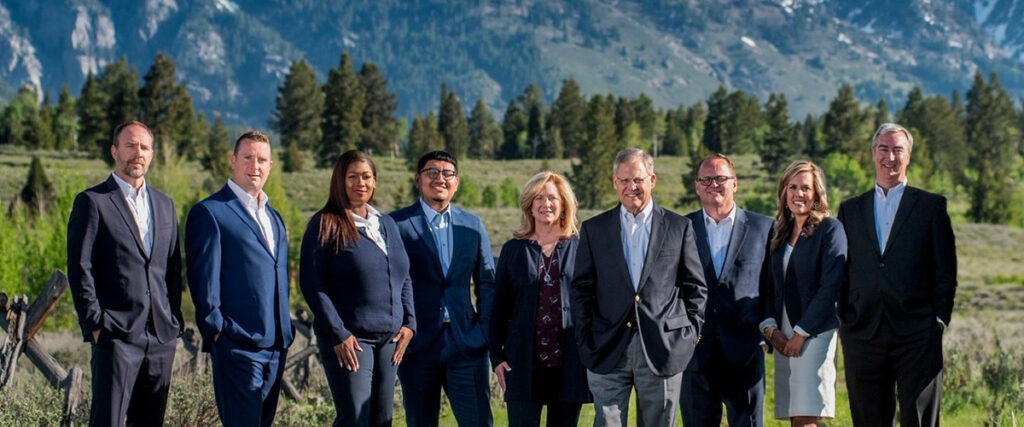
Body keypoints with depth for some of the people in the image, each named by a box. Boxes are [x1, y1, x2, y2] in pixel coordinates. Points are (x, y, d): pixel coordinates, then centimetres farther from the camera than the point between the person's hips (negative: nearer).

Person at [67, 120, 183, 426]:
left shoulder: (165, 205, 17)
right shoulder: (92, 202, -1)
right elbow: (79, 269, -5)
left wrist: (175, 323, 10)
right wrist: (95, 325, -11)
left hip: (162, 335, 6)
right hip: (117, 334, -5)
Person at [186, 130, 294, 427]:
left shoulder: (273, 217, 20)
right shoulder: (210, 212, -5)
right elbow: (203, 279, -8)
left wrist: (285, 331, 15)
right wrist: (215, 330, -13)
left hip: (275, 346, 8)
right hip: (238, 345, -8)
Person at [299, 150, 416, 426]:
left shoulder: (387, 225, 15)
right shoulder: (325, 225, -4)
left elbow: (403, 278, 20)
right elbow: (311, 283, -9)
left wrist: (409, 322, 6)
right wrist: (338, 334, -15)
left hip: (389, 338, 6)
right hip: (348, 339, -6)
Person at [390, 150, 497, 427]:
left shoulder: (473, 225, 12)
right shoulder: (397, 224, 0)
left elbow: (487, 282, 15)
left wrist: (485, 329, 4)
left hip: (466, 343, 3)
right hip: (417, 345, -3)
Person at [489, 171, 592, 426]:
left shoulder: (580, 248, 5)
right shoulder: (513, 250, 9)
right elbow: (499, 308, 9)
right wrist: (496, 356, 2)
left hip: (569, 363, 0)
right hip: (524, 362, 0)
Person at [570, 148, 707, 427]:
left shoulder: (679, 227, 7)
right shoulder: (594, 230, 9)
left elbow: (695, 286, 9)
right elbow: (581, 289, 9)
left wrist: (691, 333, 2)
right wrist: (586, 340, 0)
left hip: (663, 350, 0)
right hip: (608, 352, 0)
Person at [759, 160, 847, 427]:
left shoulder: (830, 229, -3)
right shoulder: (780, 233, 16)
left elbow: (830, 287, -11)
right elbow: (768, 285, 16)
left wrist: (801, 333, -13)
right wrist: (771, 328, 0)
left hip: (815, 332, -6)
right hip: (783, 335, 6)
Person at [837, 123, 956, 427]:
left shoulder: (931, 206, 7)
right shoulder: (850, 210, 15)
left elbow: (945, 272, 4)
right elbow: (841, 269, 14)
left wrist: (939, 320, -4)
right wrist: (842, 319, 4)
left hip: (916, 335, -2)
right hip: (863, 334, 3)